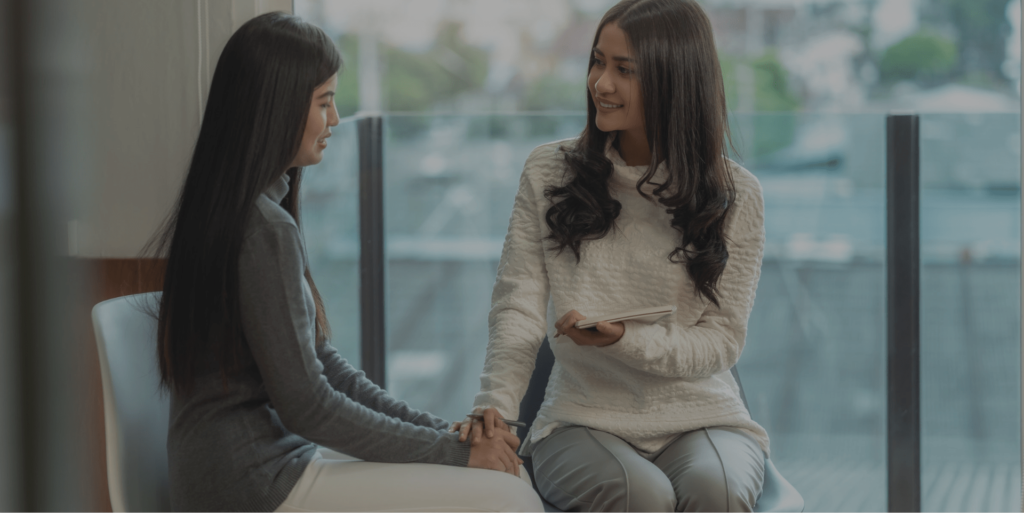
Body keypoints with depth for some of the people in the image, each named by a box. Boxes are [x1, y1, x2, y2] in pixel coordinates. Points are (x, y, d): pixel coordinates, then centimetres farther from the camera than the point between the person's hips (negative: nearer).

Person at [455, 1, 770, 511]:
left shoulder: (734, 196, 0)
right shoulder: (548, 172, 4)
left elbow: (720, 341, -2)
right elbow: (519, 306, -2)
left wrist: (625, 340, -21)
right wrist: (494, 405, -20)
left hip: (701, 417, 0)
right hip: (585, 418, 0)